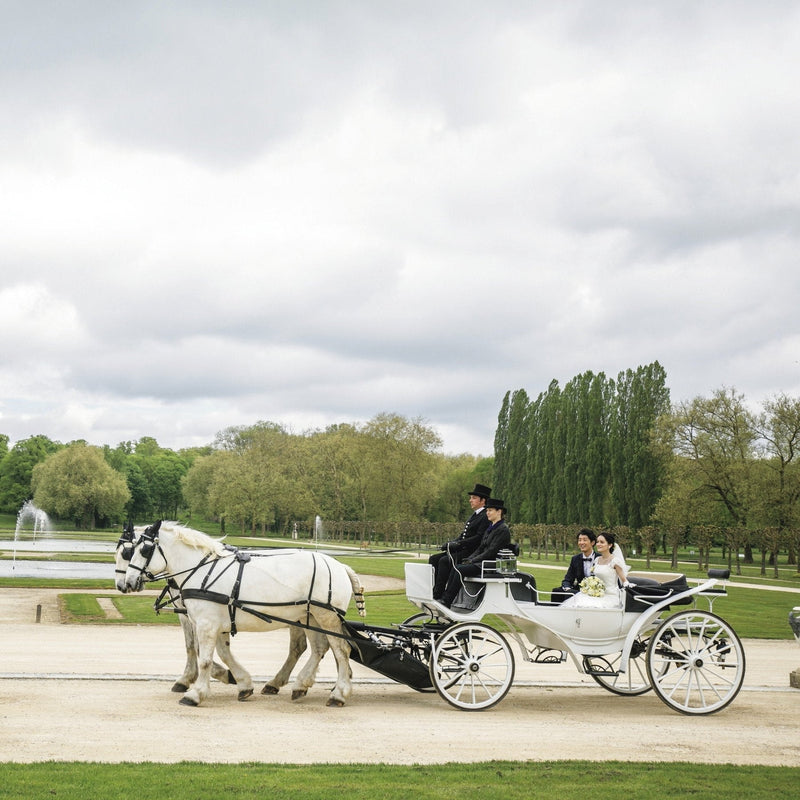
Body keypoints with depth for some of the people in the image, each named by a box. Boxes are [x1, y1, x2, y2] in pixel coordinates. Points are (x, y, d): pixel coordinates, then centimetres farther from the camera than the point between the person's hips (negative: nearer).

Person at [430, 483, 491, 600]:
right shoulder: (473, 515, 21)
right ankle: (431, 591, -6)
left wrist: (458, 544, -21)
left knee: (444, 561, -27)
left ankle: (438, 596, -26)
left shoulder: (486, 517, -11)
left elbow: (479, 538, -21)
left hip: (472, 553, -10)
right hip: (462, 551, 10)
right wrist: (451, 543, 4)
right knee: (434, 559, -2)